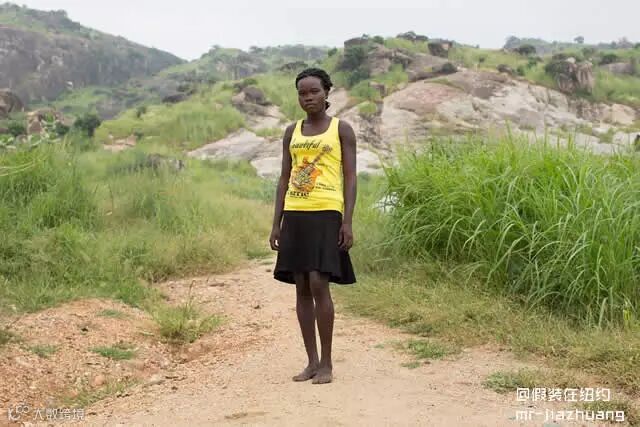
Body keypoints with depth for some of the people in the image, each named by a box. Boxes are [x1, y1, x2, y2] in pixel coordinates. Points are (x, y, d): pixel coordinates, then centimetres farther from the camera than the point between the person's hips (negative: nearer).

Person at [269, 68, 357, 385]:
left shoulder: (341, 129, 4)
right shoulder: (292, 132, 15)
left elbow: (350, 178, -1)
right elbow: (284, 178, 15)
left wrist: (348, 221, -10)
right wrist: (276, 223, 8)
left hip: (326, 214, -4)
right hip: (295, 215, 5)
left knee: (318, 284, -12)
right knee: (301, 288, 4)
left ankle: (326, 363, 0)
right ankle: (312, 361, 13)